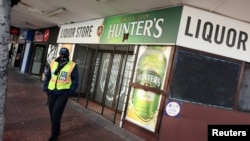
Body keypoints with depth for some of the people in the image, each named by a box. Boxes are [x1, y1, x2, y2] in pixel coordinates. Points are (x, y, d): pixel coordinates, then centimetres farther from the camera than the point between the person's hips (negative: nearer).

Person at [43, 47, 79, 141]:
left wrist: (71, 92, -10)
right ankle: (57, 130, 33)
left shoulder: (72, 66, -7)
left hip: (63, 93, -4)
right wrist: (45, 88, 6)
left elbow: (75, 80, -4)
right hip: (52, 92, 5)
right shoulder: (53, 63, 5)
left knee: (56, 113, -7)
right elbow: (47, 76, 13)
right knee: (52, 113, 12)